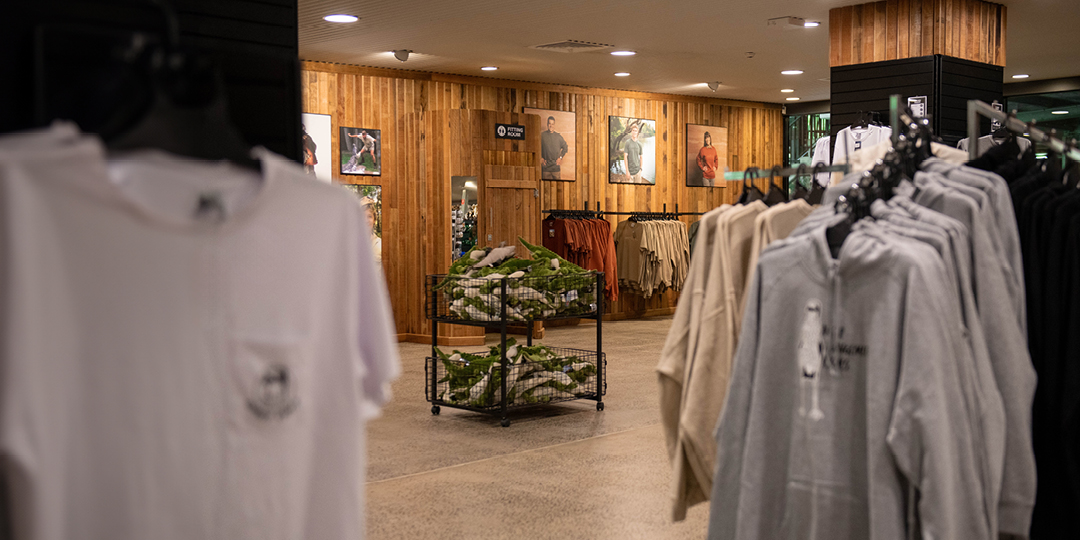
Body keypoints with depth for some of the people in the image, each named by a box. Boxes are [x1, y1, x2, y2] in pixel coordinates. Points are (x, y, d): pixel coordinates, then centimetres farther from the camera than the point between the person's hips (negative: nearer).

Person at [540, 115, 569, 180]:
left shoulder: (558, 136, 8)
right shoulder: (542, 135, 4)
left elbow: (565, 147, 16)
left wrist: (560, 157, 5)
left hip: (556, 165, 1)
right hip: (546, 166, -1)